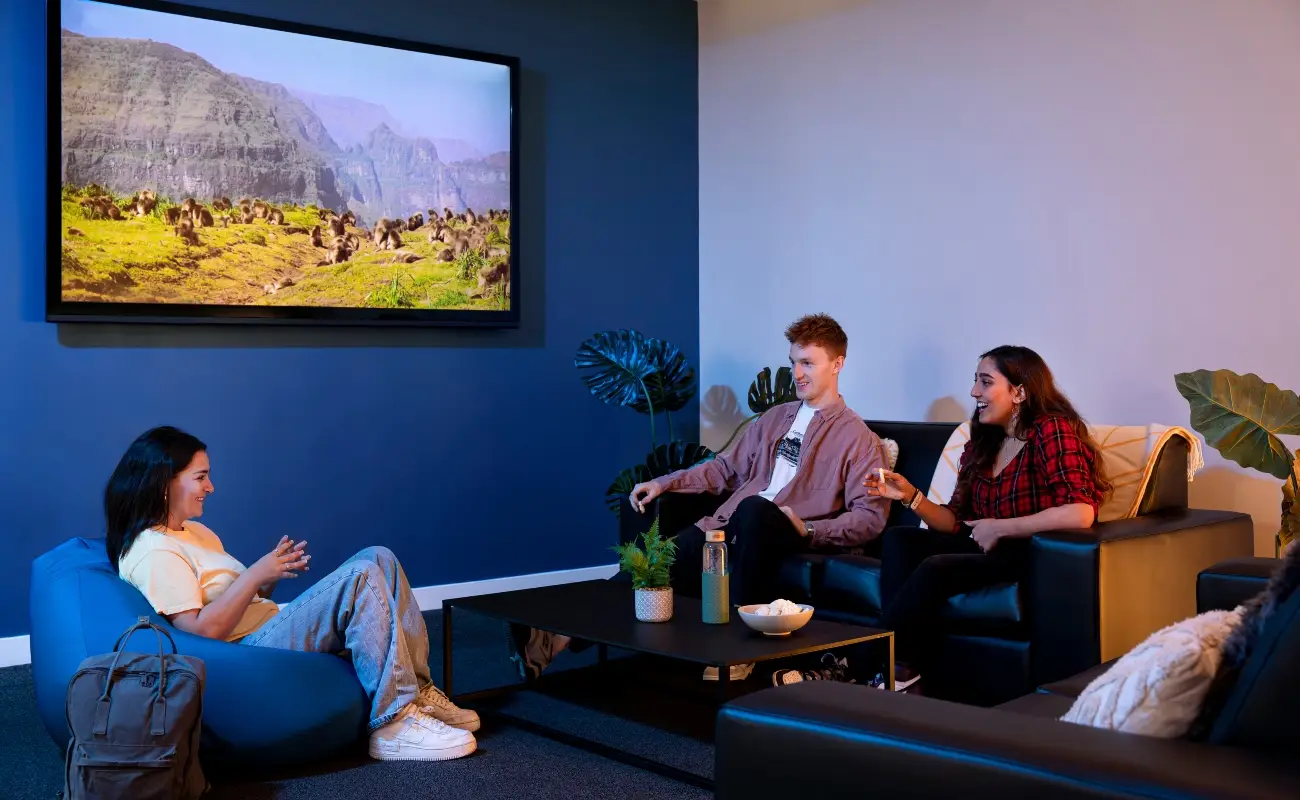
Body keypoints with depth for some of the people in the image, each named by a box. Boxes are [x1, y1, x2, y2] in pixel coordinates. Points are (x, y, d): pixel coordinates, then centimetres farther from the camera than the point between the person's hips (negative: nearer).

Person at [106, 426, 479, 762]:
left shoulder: (195, 532, 19)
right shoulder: (153, 552, -14)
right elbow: (203, 629, -22)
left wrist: (271, 573, 2)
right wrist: (257, 573, -16)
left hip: (271, 626, 10)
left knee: (379, 558, -2)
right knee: (360, 577, -26)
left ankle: (418, 691, -5)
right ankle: (395, 724, -24)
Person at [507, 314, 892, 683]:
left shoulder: (857, 437, 7)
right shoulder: (775, 417, 26)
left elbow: (870, 517, -2)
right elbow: (726, 467, 29)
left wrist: (808, 529, -16)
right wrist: (665, 483, 17)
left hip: (785, 537, -5)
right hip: (728, 528, 5)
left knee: (754, 509, -40)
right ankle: (558, 636, -37)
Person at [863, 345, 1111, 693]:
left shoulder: (1051, 432, -13)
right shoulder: (980, 444, 12)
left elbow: (1080, 514, -28)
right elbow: (956, 522, 12)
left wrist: (999, 528, -21)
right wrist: (910, 496, -5)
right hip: (987, 549, 9)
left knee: (934, 569, -27)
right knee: (898, 538, -8)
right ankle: (901, 675, -18)